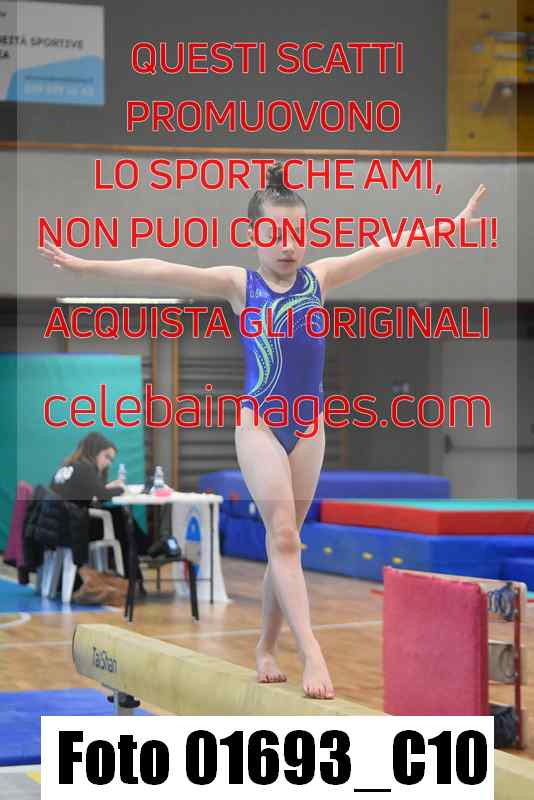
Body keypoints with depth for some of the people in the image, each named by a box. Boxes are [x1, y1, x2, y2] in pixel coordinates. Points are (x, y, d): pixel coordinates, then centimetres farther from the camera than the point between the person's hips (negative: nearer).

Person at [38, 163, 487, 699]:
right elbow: (160, 272, -9)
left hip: (309, 426, 3)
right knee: (284, 536, -14)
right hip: (259, 422, -3)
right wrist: (83, 266, -14)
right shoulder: (239, 284, -1)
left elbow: (388, 249, 7)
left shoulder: (319, 277, 6)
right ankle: (311, 654, -22)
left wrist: (453, 226, 9)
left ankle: (265, 648, 22)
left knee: (285, 541, 9)